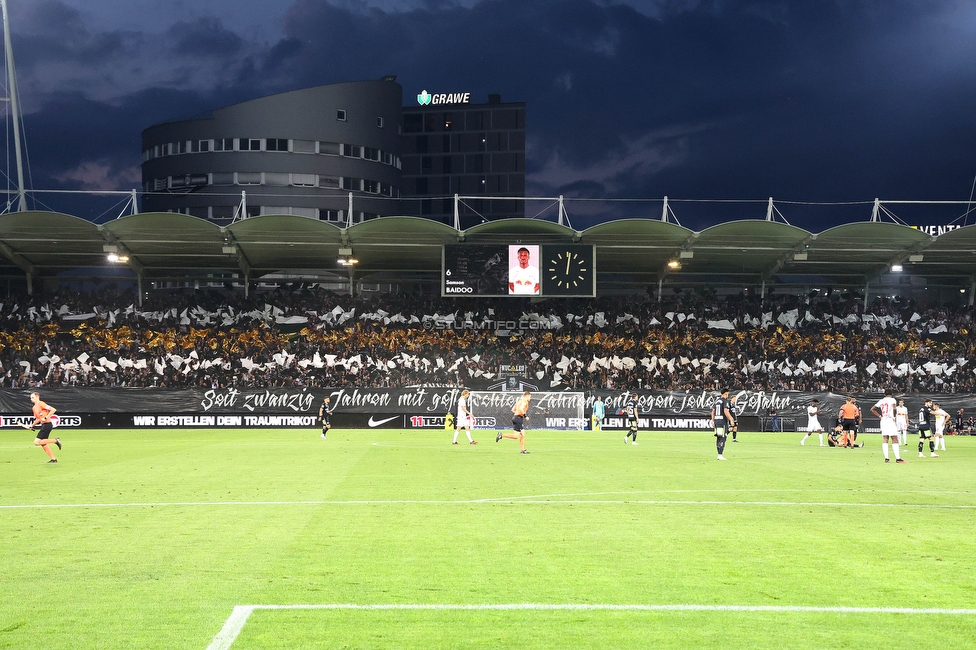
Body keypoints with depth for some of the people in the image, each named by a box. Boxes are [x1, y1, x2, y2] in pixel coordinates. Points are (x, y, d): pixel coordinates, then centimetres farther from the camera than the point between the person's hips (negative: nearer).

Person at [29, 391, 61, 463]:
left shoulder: (41, 404, -11)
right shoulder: (34, 408, 16)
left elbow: (53, 410, -19)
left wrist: (46, 418, -22)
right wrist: (32, 426, 15)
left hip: (47, 424, -9)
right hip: (43, 425, 9)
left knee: (37, 442, -15)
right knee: (43, 444, 10)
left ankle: (56, 440, -9)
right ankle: (53, 459, 14)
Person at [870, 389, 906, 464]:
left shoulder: (881, 401, 12)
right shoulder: (892, 399, -3)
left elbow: (872, 409, 15)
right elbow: (894, 408, -21)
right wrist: (894, 417, -7)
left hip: (883, 421, 5)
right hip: (890, 420, -5)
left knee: (885, 440, 5)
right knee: (894, 440, -5)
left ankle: (886, 458, 0)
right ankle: (898, 458, -10)